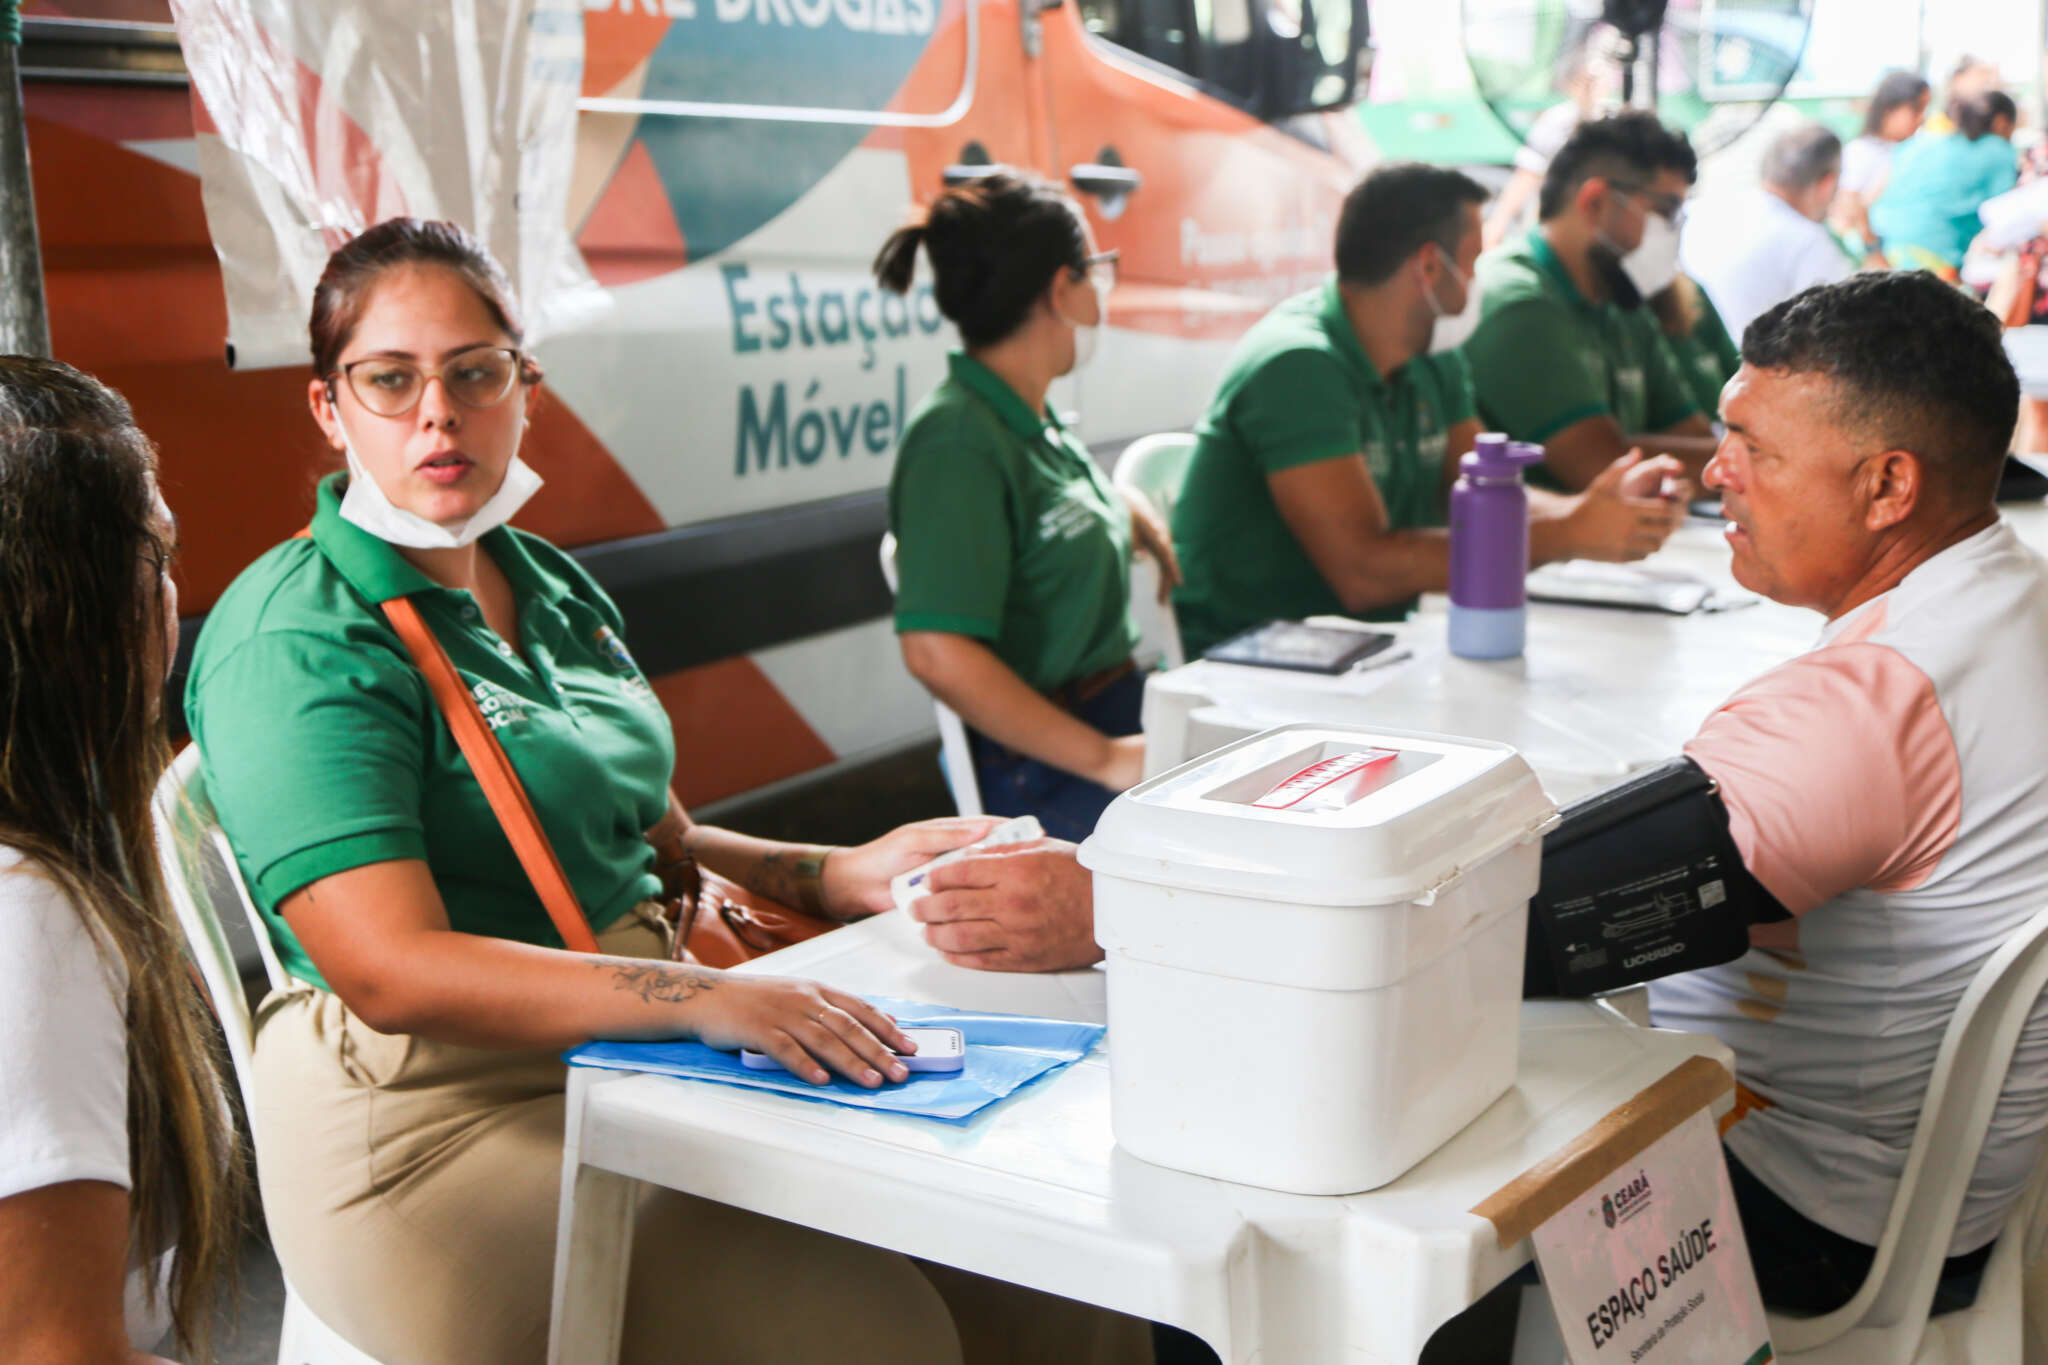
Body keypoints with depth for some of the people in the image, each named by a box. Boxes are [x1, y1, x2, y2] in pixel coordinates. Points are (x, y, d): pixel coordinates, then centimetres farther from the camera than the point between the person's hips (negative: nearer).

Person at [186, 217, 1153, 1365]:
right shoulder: (294, 642, -12)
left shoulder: (553, 586, 14)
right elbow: (394, 971, -23)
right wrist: (704, 998, -32)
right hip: (444, 1123, -7)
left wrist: (837, 875, 6)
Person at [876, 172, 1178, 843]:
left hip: (1120, 707, 9)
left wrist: (1149, 528, 18)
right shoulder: (959, 441, -16)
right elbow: (937, 652, -26)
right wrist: (1105, 759, -23)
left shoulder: (1036, 424, 12)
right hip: (1047, 779, -9)